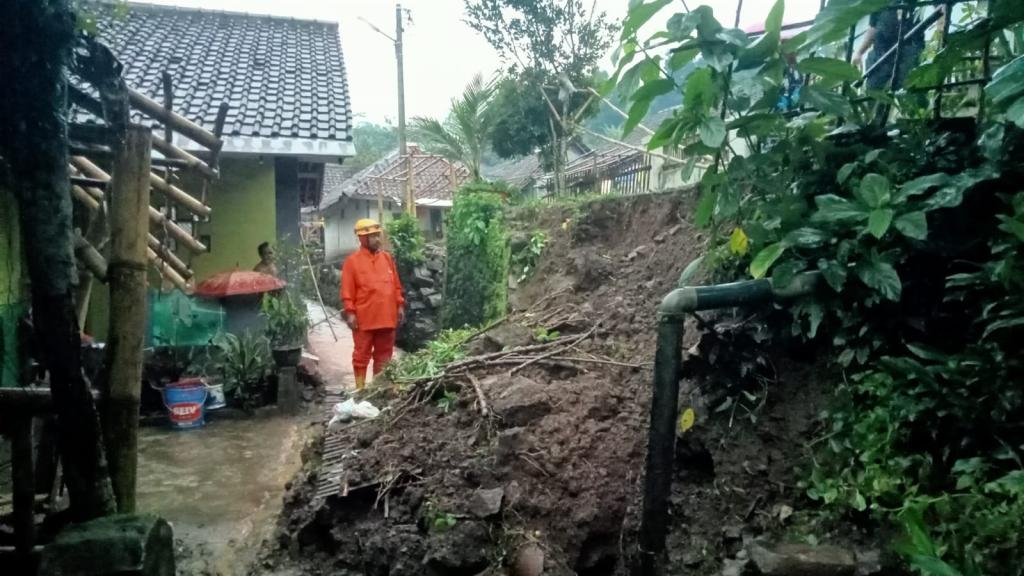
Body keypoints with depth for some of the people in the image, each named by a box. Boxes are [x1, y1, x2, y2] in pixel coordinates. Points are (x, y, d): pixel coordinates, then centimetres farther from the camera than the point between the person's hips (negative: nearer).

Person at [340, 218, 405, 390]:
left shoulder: (387, 257, 11)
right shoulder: (352, 260, -4)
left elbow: (396, 285, 14)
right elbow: (347, 290, -7)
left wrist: (400, 305, 9)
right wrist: (350, 312, -12)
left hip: (387, 316, 5)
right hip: (364, 318, -5)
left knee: (384, 355, 13)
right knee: (362, 355, 5)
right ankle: (360, 388, 13)